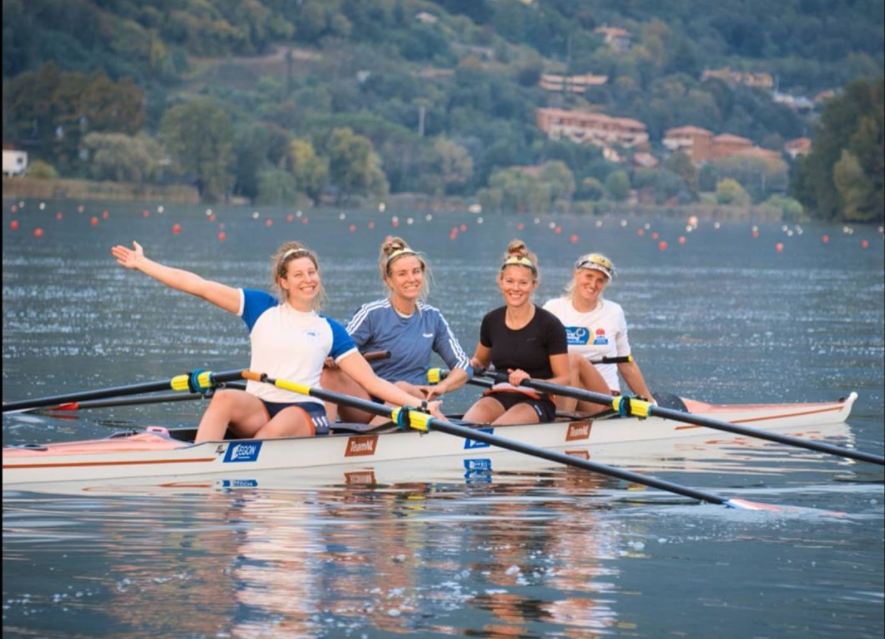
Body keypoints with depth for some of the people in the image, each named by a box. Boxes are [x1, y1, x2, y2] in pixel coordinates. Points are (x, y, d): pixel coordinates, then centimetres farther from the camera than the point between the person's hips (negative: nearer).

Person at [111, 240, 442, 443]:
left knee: (281, 427, -36)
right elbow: (199, 286, 9)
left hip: (306, 413, 0)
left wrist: (418, 404, -1)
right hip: (257, 409, 0)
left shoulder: (330, 331, 13)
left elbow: (372, 380, 11)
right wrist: (142, 264, 7)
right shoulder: (262, 309, 12)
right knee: (224, 398, -33)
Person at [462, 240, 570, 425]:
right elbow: (480, 360, 28)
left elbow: (564, 380, -4)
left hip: (537, 401, -4)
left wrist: (531, 382, -22)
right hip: (498, 397, 4)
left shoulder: (549, 325, -4)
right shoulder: (491, 321, 9)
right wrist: (473, 365, 3)